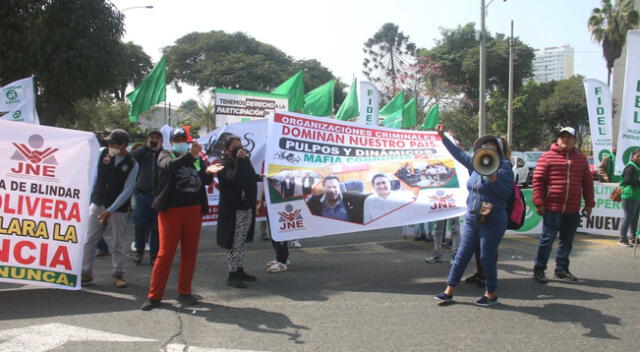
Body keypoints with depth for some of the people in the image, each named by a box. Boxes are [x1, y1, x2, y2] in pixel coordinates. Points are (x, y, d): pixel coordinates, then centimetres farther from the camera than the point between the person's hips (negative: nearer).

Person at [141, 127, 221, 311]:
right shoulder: (165, 155, 3)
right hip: (171, 210, -4)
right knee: (165, 252, -2)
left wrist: (208, 172, -19)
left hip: (194, 211, 4)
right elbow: (169, 166, -21)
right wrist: (190, 155, -37)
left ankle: (184, 292, 20)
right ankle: (154, 295, 6)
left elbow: (206, 181, 5)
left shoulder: (197, 158, 13)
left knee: (190, 253, 8)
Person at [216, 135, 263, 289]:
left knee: (241, 242, 16)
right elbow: (234, 180, -28)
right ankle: (232, 275, 2)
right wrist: (239, 161, -26)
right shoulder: (225, 165, -11)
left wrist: (259, 177, 11)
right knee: (234, 243, -4)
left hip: (247, 209, 8)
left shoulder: (245, 161, 11)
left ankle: (239, 270, 26)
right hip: (232, 211, -8)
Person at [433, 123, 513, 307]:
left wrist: (493, 178, -25)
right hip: (472, 219, 6)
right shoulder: (475, 165, 9)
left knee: (487, 257, 1)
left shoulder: (503, 168, -8)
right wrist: (443, 137, 19)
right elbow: (458, 153, 19)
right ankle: (449, 290, 14)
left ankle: (491, 294, 18)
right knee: (462, 255, 8)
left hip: (492, 222, -6)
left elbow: (507, 193, -14)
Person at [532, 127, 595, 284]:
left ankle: (562, 268, 26)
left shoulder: (581, 159, 12)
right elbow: (537, 181, -5)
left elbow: (587, 183, 15)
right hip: (552, 208, -5)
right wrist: (539, 203, -10)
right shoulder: (547, 157, -3)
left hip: (573, 210, 5)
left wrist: (589, 204, 11)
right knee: (547, 239, -1)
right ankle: (539, 269, 8)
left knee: (567, 241, 13)